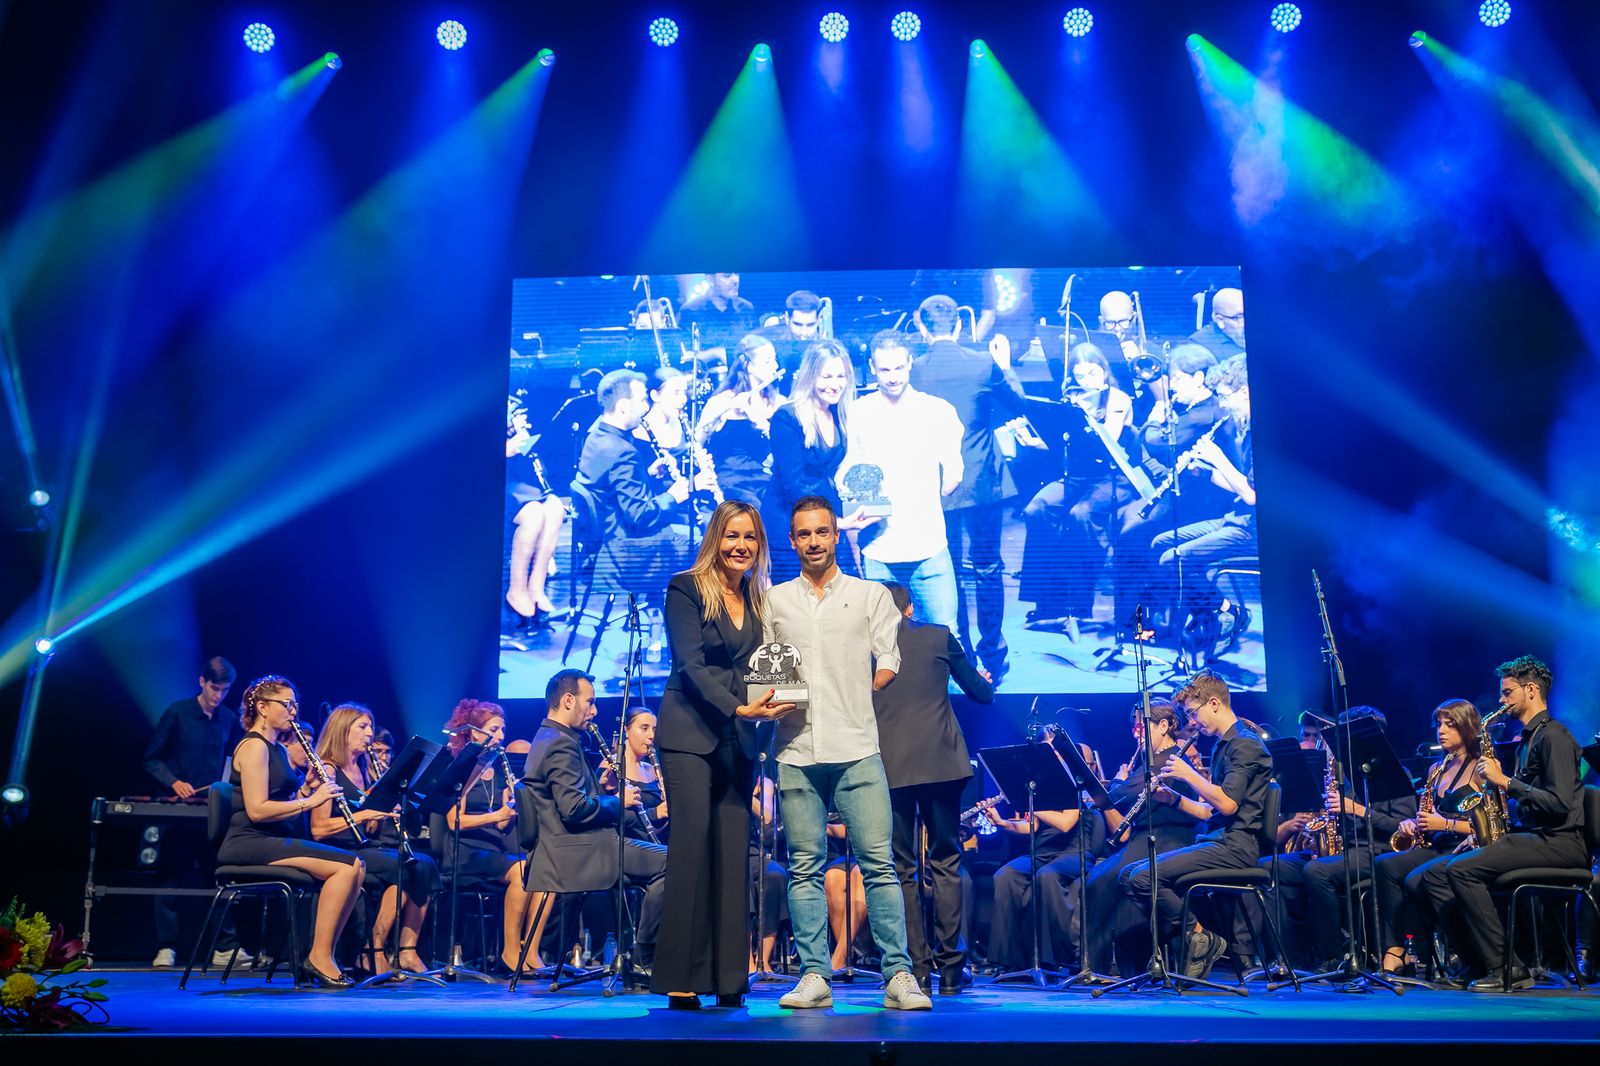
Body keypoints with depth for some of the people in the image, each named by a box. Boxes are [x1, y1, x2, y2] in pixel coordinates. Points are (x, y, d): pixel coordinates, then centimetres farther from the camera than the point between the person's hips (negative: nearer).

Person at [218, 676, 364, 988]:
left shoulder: (279, 750, 20)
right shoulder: (253, 746, -8)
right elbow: (257, 810, -19)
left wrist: (307, 788, 4)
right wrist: (310, 801, -16)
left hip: (278, 841, 9)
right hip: (251, 843, -9)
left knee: (356, 866, -10)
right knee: (346, 866, -23)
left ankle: (322, 955, -7)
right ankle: (319, 957, -17)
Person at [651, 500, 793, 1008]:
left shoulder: (760, 600, 13)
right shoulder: (686, 588, -2)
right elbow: (691, 664, -11)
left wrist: (769, 702, -6)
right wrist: (739, 708, -21)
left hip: (738, 738, 5)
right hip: (690, 732, -5)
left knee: (733, 849, 1)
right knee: (692, 843, -10)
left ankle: (728, 977, 5)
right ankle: (681, 979, -5)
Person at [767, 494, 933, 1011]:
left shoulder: (871, 595, 11)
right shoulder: (774, 601, 15)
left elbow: (888, 665, 7)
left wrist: (850, 698, -6)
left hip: (856, 748, -2)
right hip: (796, 750, 2)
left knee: (878, 861, -6)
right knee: (805, 866, 2)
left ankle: (899, 975, -1)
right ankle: (814, 977, 7)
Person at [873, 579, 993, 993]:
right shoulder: (939, 637, 5)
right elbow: (982, 694, 12)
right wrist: (985, 681, 34)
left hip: (888, 768, 0)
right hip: (940, 763, 1)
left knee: (902, 869, 7)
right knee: (946, 864, 9)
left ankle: (918, 968, 7)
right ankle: (950, 966, 8)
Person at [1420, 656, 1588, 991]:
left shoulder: (1554, 736, -8)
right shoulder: (1526, 739, 22)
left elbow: (1560, 804, -19)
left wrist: (1505, 781, -16)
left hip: (1558, 842, -10)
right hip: (1526, 835, 10)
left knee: (1462, 869, -27)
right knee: (1434, 874, -3)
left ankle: (1506, 969, -20)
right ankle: (1483, 963, -10)